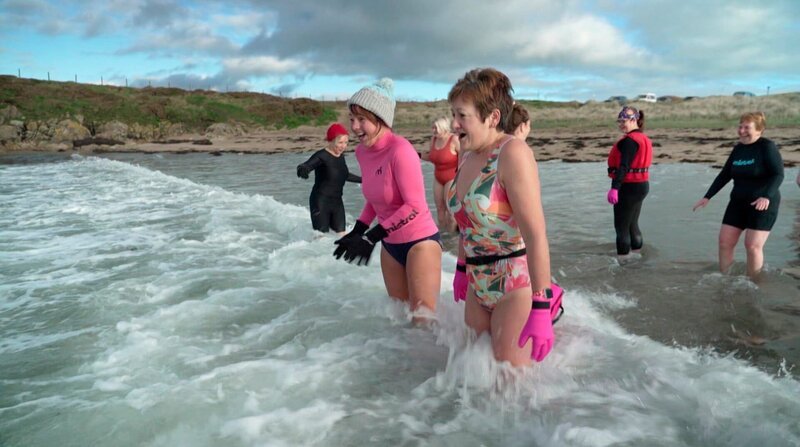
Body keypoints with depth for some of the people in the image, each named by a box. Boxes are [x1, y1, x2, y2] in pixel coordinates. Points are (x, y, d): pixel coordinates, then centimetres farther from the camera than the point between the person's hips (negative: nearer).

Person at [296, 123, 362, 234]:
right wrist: (302, 170, -54)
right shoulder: (322, 156, -14)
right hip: (320, 203, -7)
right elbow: (305, 166, -31)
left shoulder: (341, 157, 7)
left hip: (337, 202, 7)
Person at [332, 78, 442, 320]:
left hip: (420, 242, -8)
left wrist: (370, 237, -25)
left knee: (422, 318, -5)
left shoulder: (400, 150, -23)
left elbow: (415, 206, -25)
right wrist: (357, 231, 5)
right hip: (390, 245, 8)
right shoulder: (362, 151, 0)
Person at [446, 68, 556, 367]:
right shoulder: (467, 155, 6)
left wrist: (540, 308, -28)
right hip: (478, 284, 8)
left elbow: (536, 234, -26)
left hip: (516, 285, -8)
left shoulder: (512, 153, -20)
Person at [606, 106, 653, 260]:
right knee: (632, 224, 20)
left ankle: (623, 258, 3)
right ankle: (637, 253, 29)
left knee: (621, 225, -1)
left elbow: (624, 166, -26)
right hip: (642, 185, 10)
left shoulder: (629, 140, -17)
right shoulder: (643, 138, 14)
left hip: (629, 187, -10)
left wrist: (615, 188, -32)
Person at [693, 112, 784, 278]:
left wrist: (767, 196, -32)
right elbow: (724, 175, 13)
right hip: (738, 202, 7)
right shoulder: (738, 148, 9)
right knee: (724, 241, 2)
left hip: (762, 205, -6)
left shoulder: (767, 146, -10)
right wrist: (707, 197, 8)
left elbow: (778, 174, -17)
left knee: (753, 245, -9)